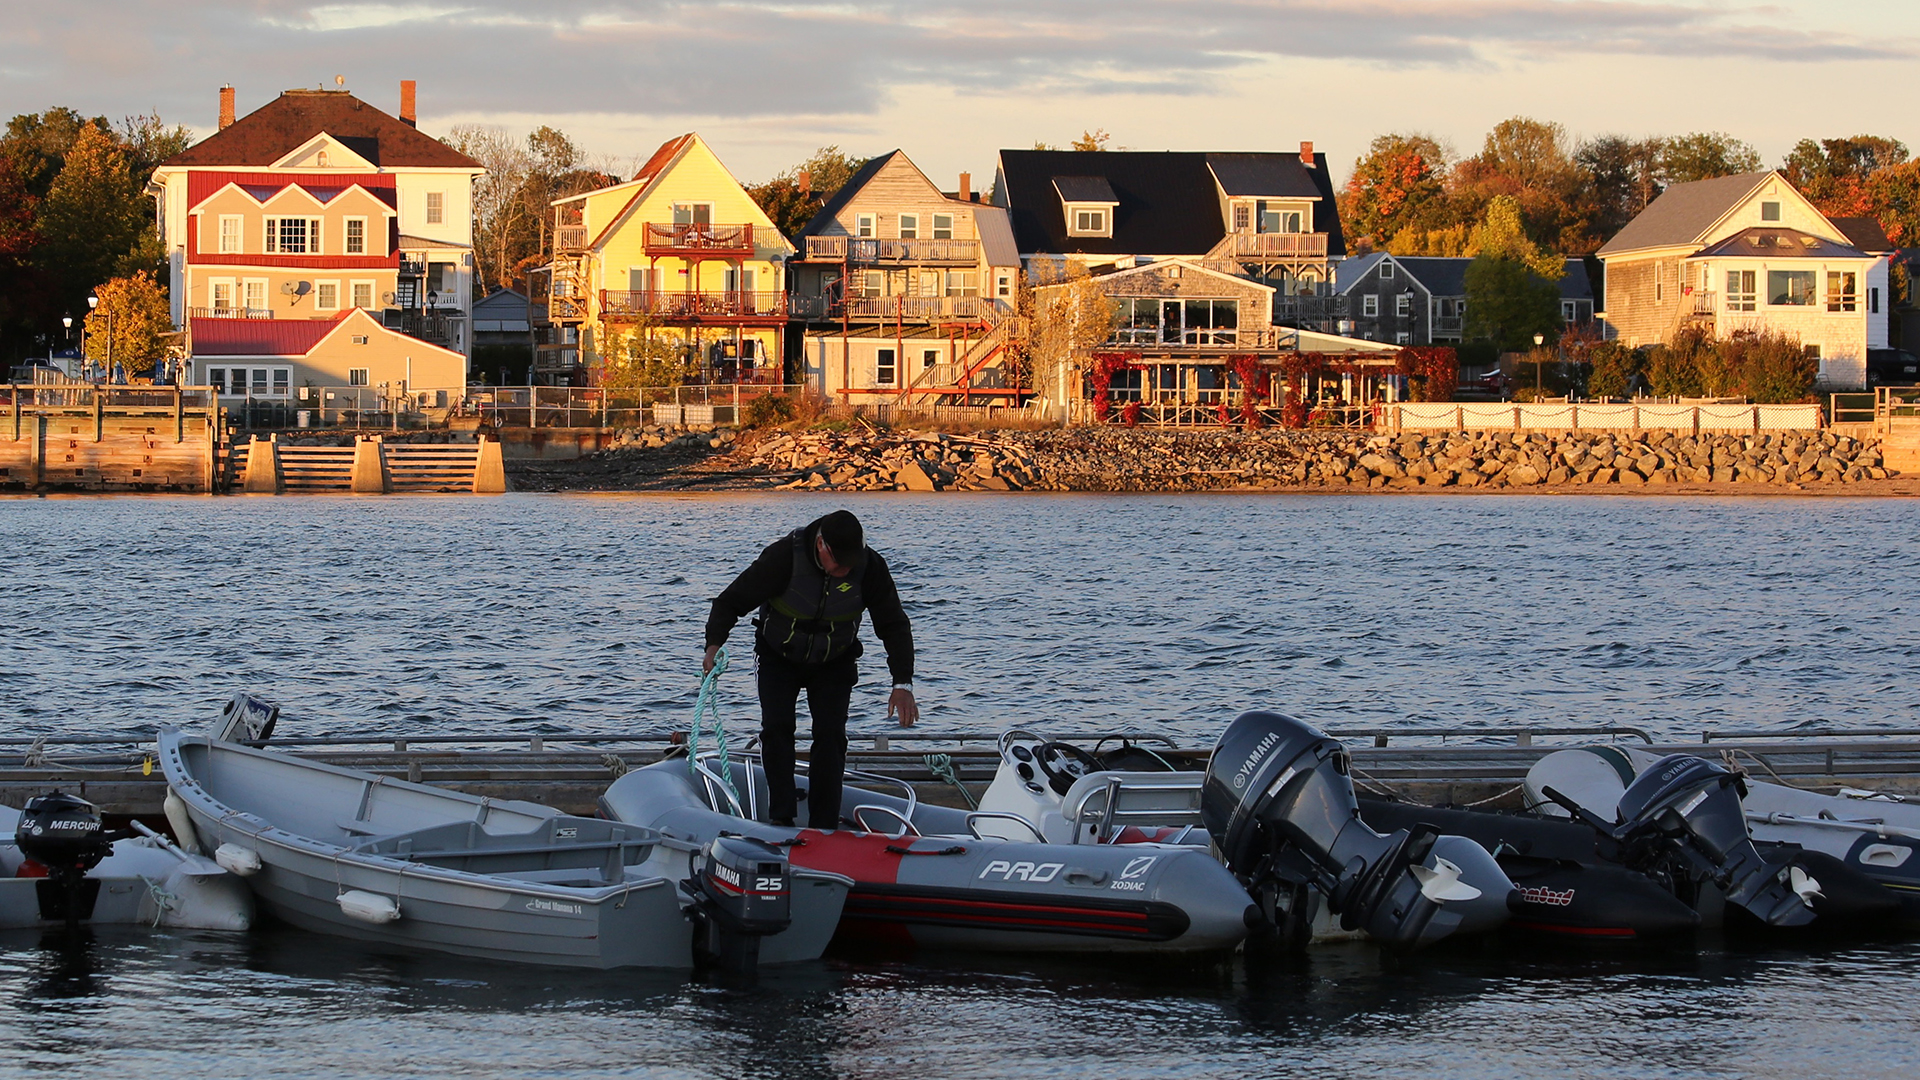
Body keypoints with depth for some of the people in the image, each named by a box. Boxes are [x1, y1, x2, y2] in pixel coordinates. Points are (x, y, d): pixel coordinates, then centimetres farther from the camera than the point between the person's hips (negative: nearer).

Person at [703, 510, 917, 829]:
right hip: (778, 659, -1)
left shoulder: (870, 567, -24)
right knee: (776, 727, -17)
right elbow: (731, 601, -22)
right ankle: (781, 819, -12)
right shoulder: (784, 557, -31)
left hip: (834, 663, 1)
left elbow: (894, 625, -14)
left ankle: (824, 829, -9)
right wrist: (714, 644, -39)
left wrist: (903, 684, -24)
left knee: (830, 733, -12)